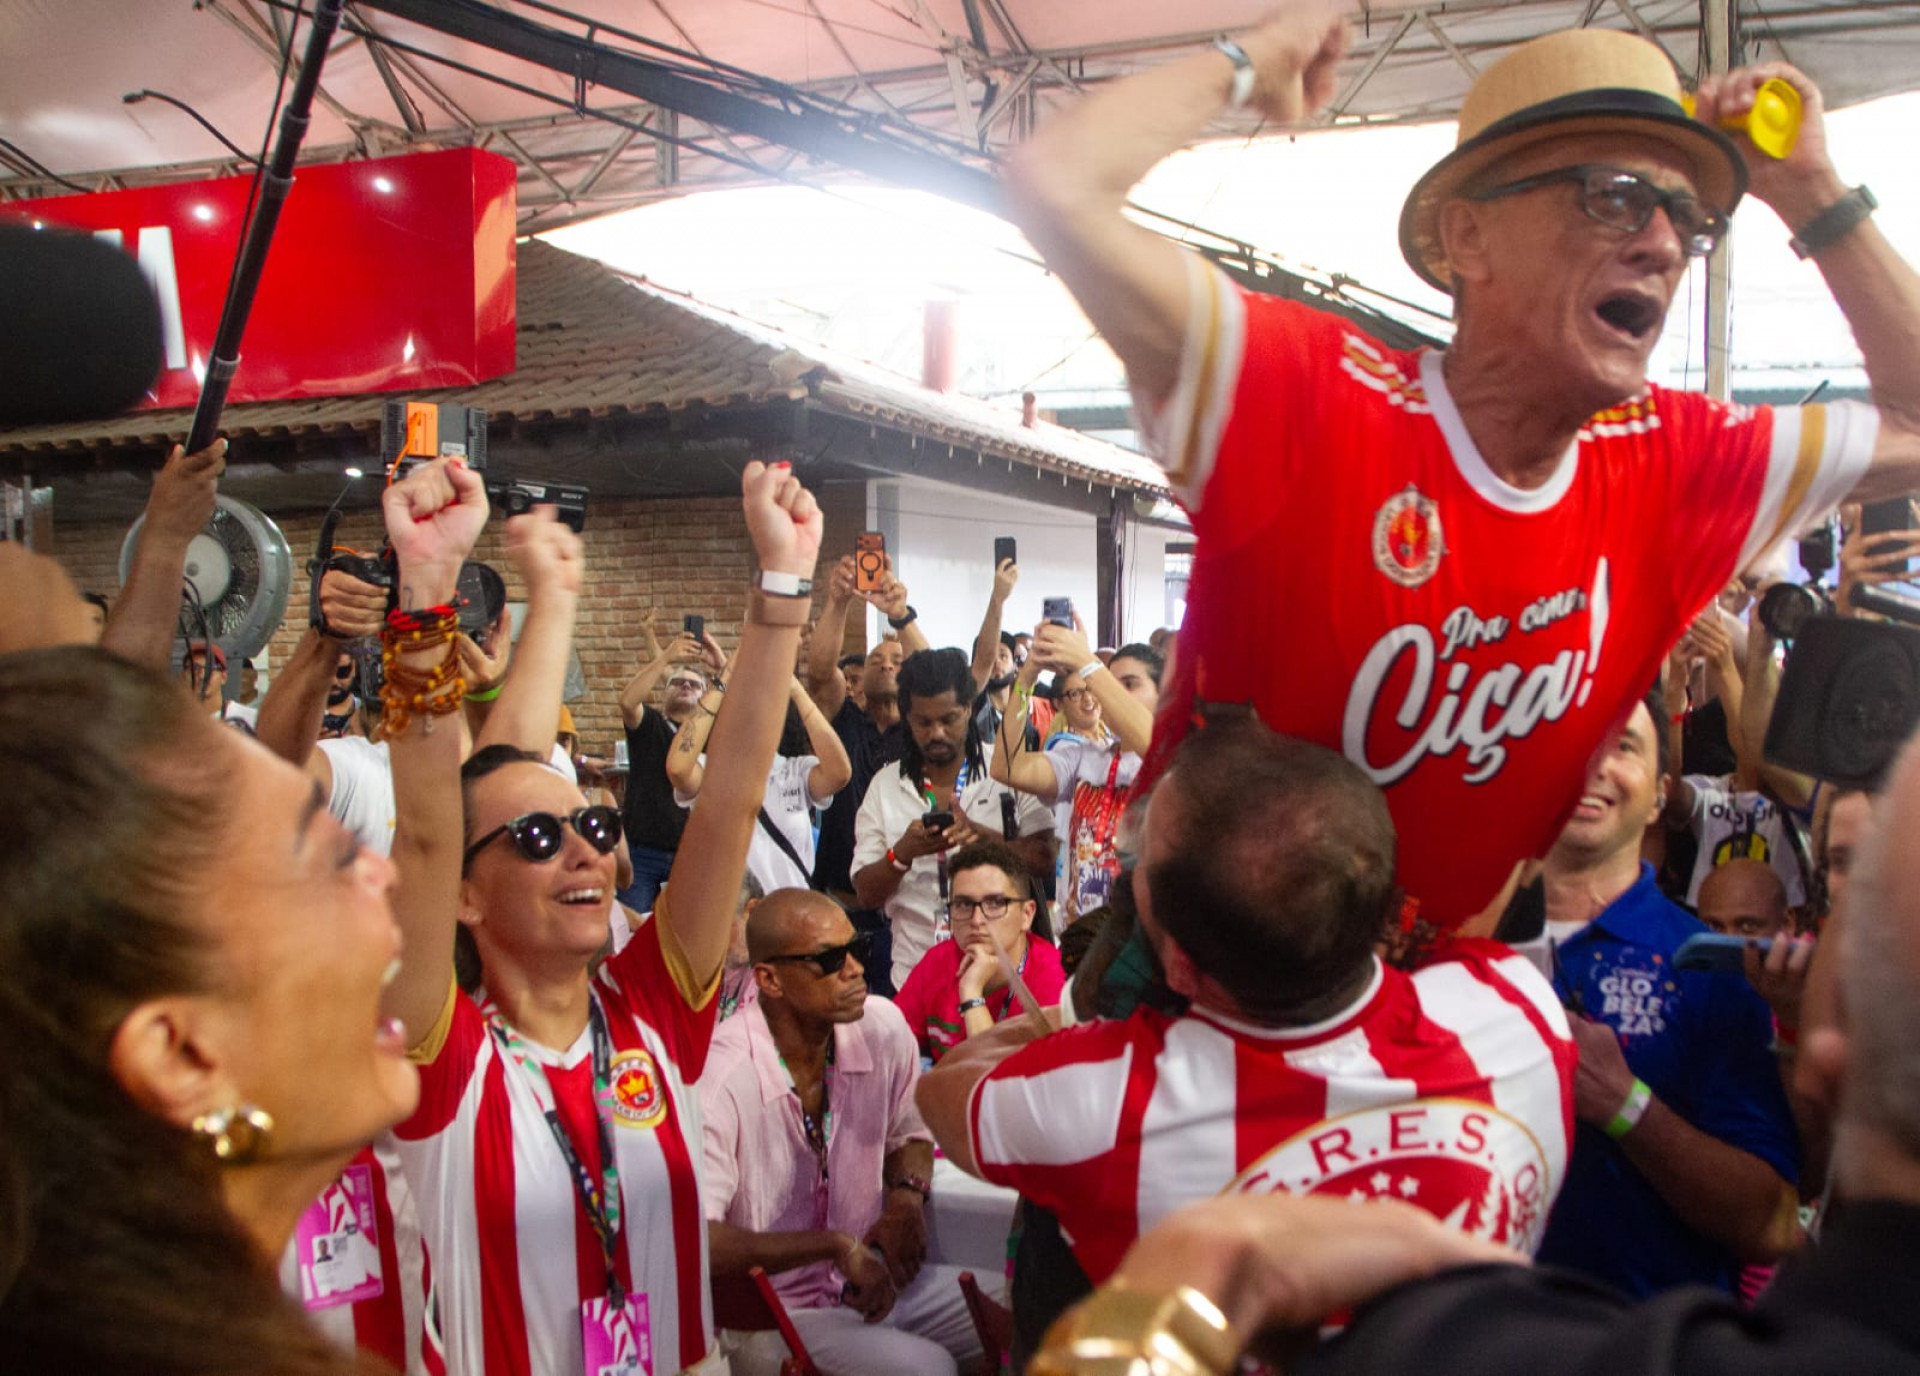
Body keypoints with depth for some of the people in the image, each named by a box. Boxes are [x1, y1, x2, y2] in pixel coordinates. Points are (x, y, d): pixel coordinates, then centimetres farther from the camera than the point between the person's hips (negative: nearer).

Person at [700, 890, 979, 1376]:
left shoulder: (883, 1026, -3)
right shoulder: (719, 1079, -23)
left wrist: (908, 1194, -5)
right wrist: (837, 1245, -25)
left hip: (872, 1282, 6)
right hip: (768, 1315, -6)